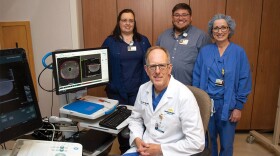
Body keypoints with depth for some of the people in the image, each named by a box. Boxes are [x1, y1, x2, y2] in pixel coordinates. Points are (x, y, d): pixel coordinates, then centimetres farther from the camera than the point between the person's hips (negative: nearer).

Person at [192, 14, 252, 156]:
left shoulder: (239, 52, -3)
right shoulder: (204, 51, 1)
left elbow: (244, 81, -3)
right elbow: (197, 78, 2)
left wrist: (239, 107, -6)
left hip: (228, 104, -1)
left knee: (226, 143, 11)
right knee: (208, 140, 15)